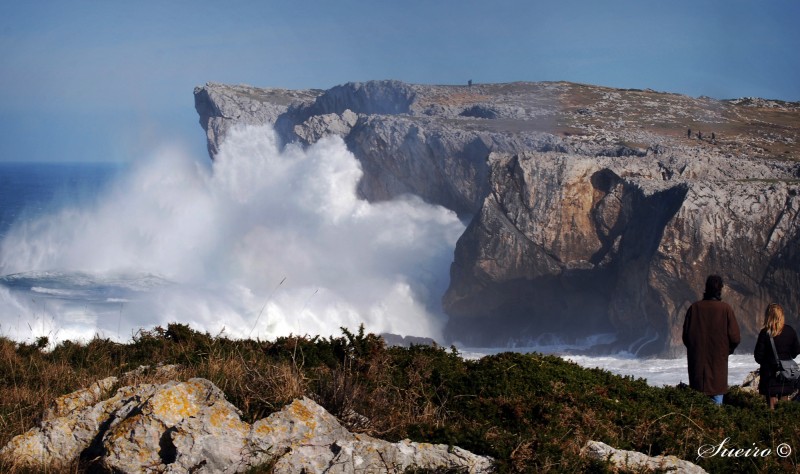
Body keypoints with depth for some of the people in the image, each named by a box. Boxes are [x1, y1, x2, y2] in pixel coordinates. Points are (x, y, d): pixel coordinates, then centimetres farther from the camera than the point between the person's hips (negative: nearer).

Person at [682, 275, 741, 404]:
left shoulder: (694, 307, -3)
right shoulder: (725, 309, -9)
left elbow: (686, 335, 4)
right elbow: (735, 337, -8)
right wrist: (728, 350, 11)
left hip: (697, 360, 2)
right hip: (718, 359, -2)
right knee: (717, 393, 4)